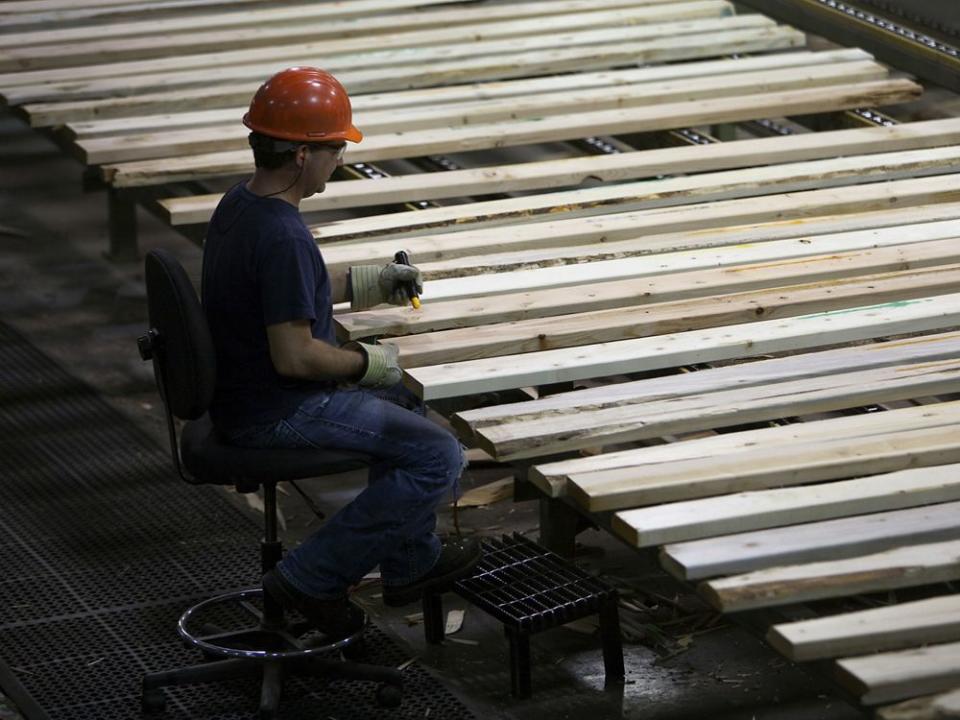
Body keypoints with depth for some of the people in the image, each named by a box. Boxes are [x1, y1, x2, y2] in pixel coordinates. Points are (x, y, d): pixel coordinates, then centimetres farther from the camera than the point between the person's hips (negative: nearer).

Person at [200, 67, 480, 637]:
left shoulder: (237, 204, 3)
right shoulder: (283, 236, -29)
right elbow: (295, 355, -30)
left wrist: (363, 284, 14)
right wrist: (366, 362, -12)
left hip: (242, 391, 10)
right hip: (277, 415, -10)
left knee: (403, 399, 28)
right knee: (440, 457, -8)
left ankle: (411, 560, 35)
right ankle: (313, 577, -1)